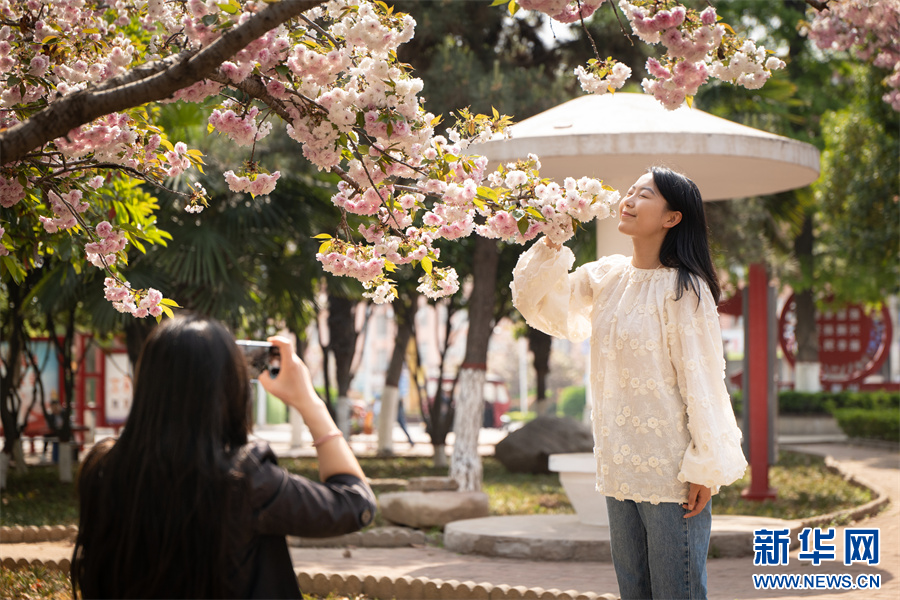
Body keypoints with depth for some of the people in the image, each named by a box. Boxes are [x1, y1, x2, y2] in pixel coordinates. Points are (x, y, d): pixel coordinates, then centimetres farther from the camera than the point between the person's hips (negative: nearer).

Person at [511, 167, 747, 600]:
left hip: (671, 471, -7)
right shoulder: (606, 277, 10)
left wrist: (704, 466, -14)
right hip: (620, 467, 7)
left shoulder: (683, 288, -10)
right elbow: (533, 301, 13)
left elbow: (701, 378, -12)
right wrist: (551, 245, -2)